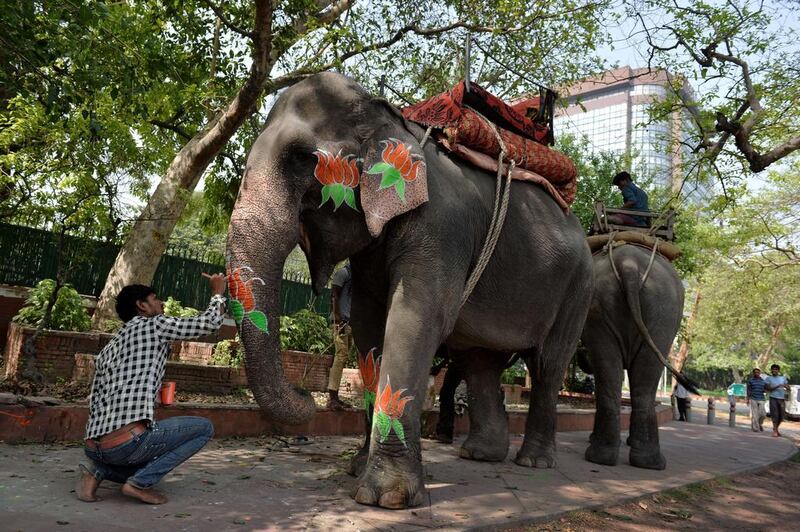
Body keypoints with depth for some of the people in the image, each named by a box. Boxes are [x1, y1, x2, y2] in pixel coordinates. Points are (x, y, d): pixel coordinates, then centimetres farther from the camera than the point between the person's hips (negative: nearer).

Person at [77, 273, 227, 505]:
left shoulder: (107, 349, 24)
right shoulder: (154, 324, 3)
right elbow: (208, 323, 6)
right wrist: (218, 293, 24)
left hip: (94, 447, 8)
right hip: (129, 441, -8)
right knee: (204, 427, 7)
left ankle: (98, 470, 8)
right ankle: (140, 483, -2)